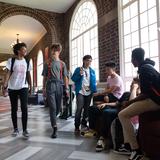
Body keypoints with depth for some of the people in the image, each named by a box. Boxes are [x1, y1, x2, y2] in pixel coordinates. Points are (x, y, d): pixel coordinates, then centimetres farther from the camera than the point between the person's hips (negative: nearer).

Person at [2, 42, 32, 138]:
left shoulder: (27, 62, 7)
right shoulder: (11, 60, -1)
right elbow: (8, 73, -6)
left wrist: (31, 86, 10)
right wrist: (5, 84, -17)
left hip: (23, 87, 1)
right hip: (12, 88, -1)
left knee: (24, 108, -8)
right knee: (14, 109, 7)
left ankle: (25, 130, -2)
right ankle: (15, 129, 19)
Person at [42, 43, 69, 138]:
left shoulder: (62, 64, 13)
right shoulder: (47, 63, 10)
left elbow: (65, 77, 8)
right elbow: (45, 77, 10)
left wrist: (67, 88, 1)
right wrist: (44, 88, 5)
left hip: (59, 85, 2)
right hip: (50, 85, -2)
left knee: (58, 107, 9)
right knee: (52, 107, -7)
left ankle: (53, 119, 38)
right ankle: (55, 129, -5)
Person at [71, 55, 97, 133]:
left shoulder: (92, 71, 12)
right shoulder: (78, 69, 3)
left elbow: (94, 82, 14)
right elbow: (73, 79, -1)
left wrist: (94, 91, 3)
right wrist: (80, 74, -15)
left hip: (89, 92, 4)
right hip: (80, 91, -4)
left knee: (87, 109, 11)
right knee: (79, 108, -12)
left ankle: (84, 123, 28)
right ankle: (77, 126, -2)